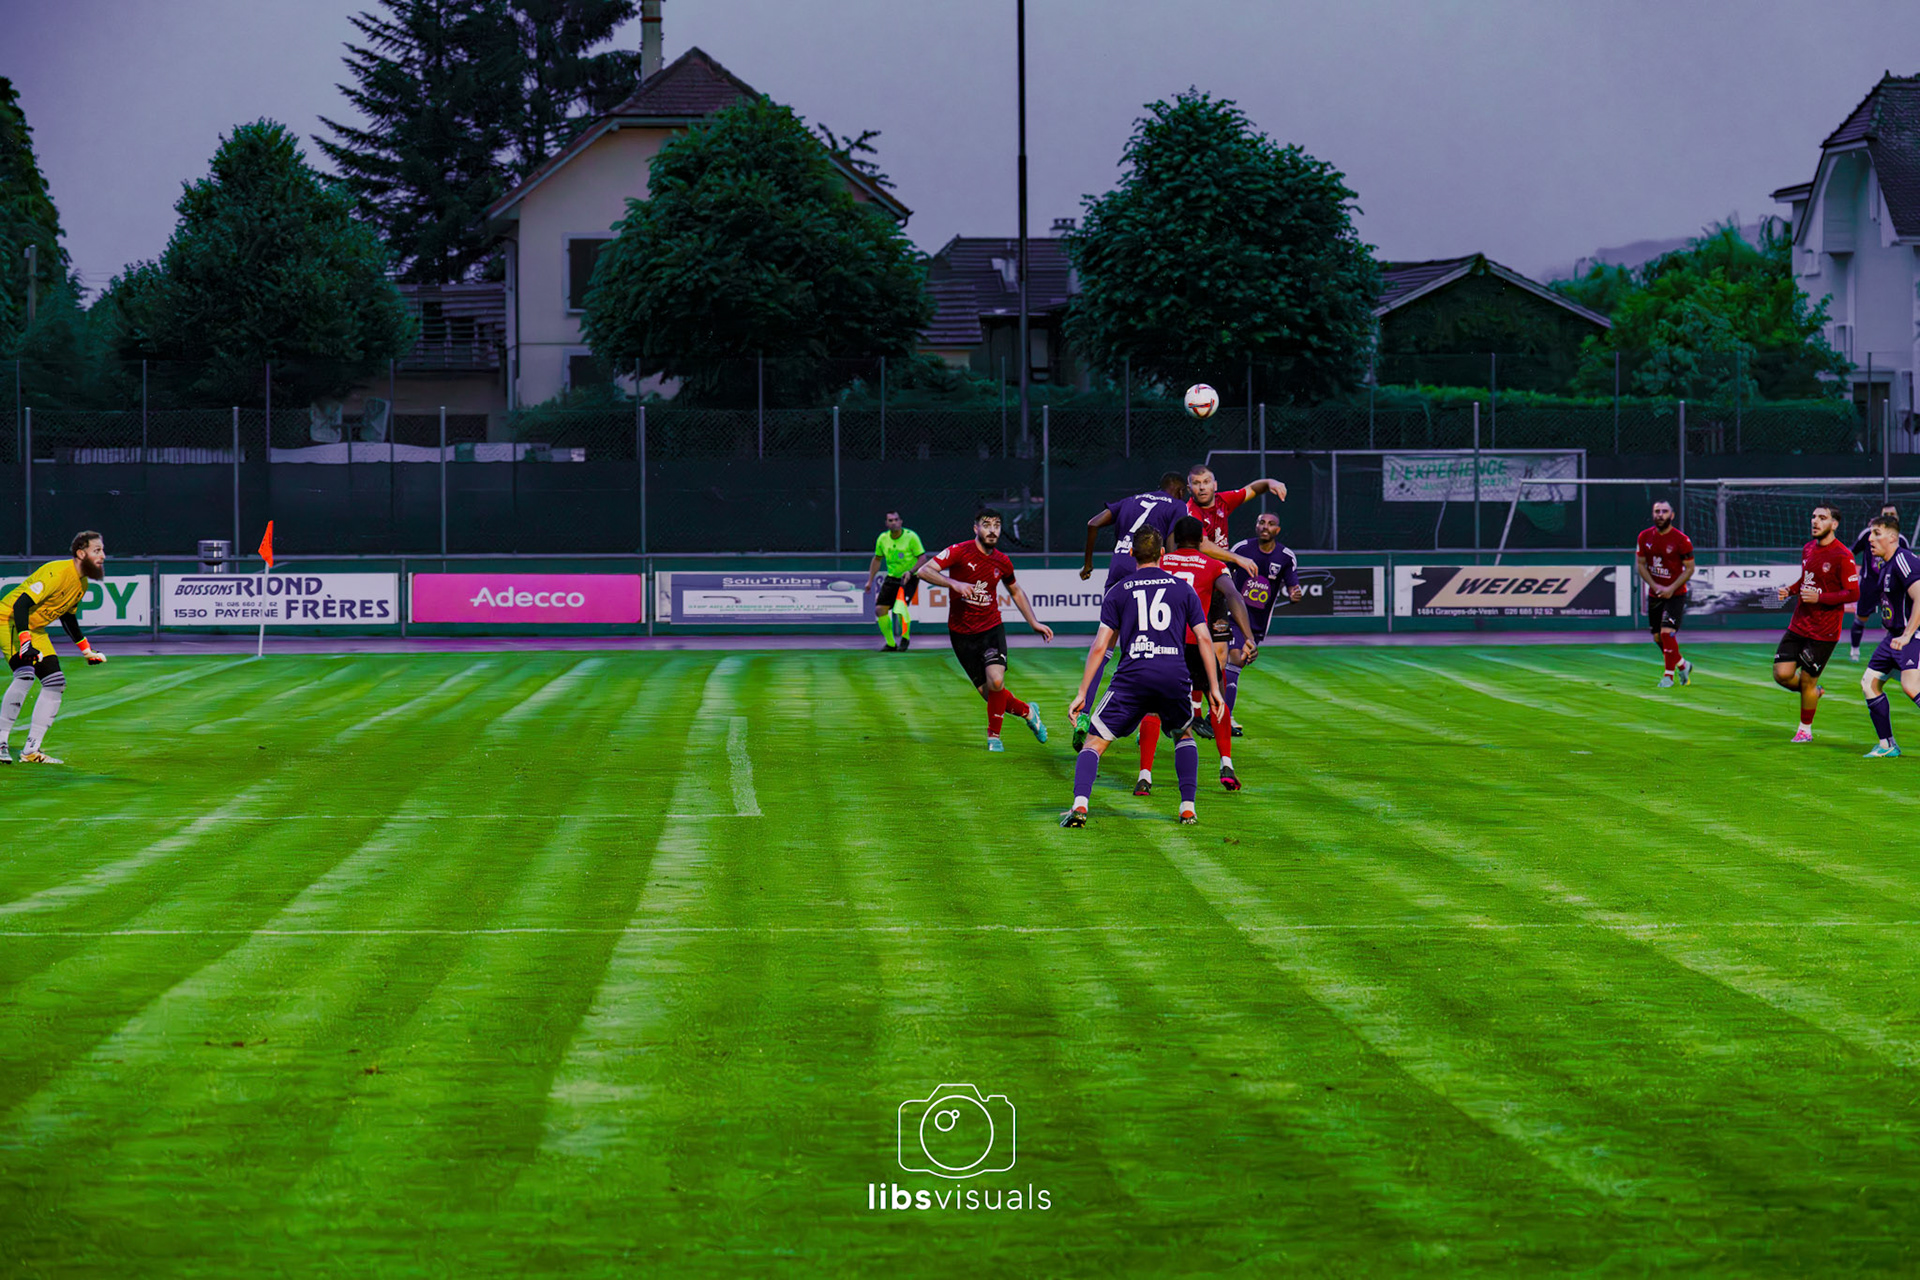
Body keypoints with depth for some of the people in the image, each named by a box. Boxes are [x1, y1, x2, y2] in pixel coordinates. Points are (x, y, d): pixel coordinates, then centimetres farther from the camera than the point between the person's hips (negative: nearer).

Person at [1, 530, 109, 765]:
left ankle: (31, 751, 5)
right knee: (25, 674, -27)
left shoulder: (82, 582, 4)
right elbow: (21, 604, -32)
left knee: (56, 683, 3)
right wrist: (25, 642, -43)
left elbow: (68, 616, 20)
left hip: (36, 629, 10)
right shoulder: (57, 573, -26)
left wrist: (87, 649, 21)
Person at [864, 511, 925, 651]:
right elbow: (877, 559, 15)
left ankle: (905, 637, -2)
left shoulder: (911, 537, -13)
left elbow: (922, 557, -12)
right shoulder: (883, 538, 0)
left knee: (901, 606, -27)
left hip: (909, 578, -5)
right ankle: (890, 644, 14)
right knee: (880, 609, -3)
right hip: (892, 577, 5)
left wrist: (911, 571, -27)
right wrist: (870, 580, 13)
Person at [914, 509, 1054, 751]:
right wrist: (954, 583, -34)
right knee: (990, 694, 0)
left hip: (991, 628, 1)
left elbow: (1015, 591, 22)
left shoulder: (1002, 562, 2)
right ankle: (1027, 712, 30)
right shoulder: (960, 552, -11)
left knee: (996, 681, -22)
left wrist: (1034, 623, 18)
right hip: (962, 633, -1)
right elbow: (924, 570, -20)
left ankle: (994, 736, -1)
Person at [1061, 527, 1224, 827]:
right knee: (1184, 735, 28)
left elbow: (1100, 646, 6)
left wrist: (1082, 694, 8)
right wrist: (1214, 688, 13)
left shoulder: (1118, 591, 12)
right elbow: (1204, 639, 10)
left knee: (1095, 743, 4)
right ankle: (1188, 807, 16)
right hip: (1175, 675, 2)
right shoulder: (1183, 589, 15)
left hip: (1133, 677, -2)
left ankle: (1079, 805, -18)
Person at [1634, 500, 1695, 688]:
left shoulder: (1681, 540, -11)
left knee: (1667, 632, -17)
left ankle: (1669, 674, -4)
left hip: (1676, 594, -5)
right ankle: (1682, 665, 32)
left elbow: (1689, 568, -7)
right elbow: (1640, 564, 5)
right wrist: (1655, 586, -9)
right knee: (1658, 637, 10)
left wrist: (1671, 588, -17)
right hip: (1654, 594, 5)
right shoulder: (1645, 537, 0)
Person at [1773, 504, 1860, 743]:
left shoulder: (1842, 556, -14)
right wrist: (1790, 590, 3)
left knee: (1807, 680, 1)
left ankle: (1805, 729, 22)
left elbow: (1854, 593, -14)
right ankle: (1813, 692, 27)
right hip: (1798, 625, 6)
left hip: (1824, 631, -6)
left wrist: (1819, 597, -22)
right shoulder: (1808, 549, 9)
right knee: (1782, 674, -4)